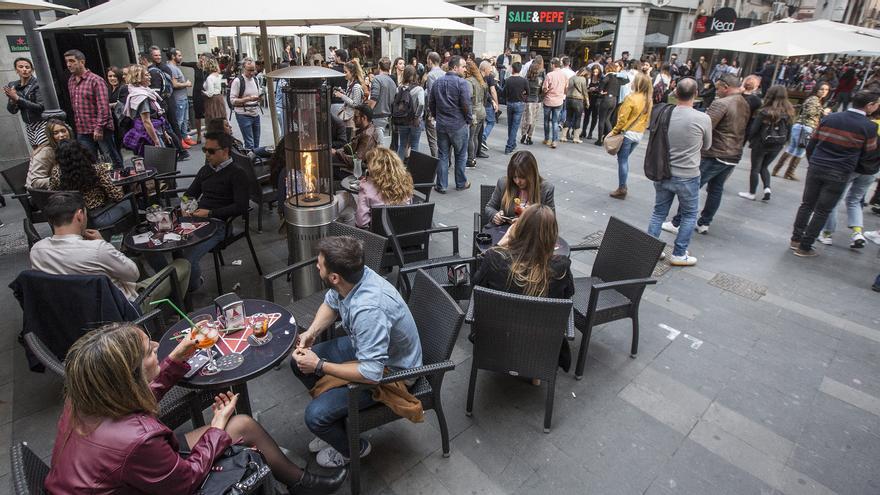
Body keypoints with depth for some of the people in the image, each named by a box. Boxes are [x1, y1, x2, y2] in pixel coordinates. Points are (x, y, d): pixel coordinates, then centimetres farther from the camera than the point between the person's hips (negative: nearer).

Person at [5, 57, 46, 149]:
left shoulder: (38, 84, -8)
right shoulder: (12, 86, 9)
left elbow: (41, 107, -17)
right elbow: (12, 110, 8)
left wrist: (17, 98, -19)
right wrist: (12, 99, -12)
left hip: (42, 124, -6)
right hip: (29, 126, 6)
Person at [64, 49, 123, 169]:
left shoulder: (95, 80, -8)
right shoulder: (70, 82, 13)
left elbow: (103, 106, -14)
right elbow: (73, 106, 18)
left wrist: (99, 128, -19)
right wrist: (76, 126, 15)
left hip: (100, 130, -6)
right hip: (82, 132, 7)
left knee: (114, 160, 0)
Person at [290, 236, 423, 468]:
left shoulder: (369, 309, -40)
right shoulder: (351, 278, -16)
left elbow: (371, 373, -36)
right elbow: (330, 303, 8)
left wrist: (319, 366, -26)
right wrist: (311, 332, -9)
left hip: (388, 370, -8)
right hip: (364, 346, 8)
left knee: (315, 416, -15)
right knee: (299, 362, 11)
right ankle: (336, 420, 27)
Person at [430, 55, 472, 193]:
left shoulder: (437, 82, 6)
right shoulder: (462, 83, -13)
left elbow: (431, 104, 11)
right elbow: (466, 105, -16)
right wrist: (469, 120, -2)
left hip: (441, 125, 4)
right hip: (459, 125, -4)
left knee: (442, 155, 9)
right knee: (461, 155, 11)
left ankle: (441, 185, 11)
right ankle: (461, 183, 22)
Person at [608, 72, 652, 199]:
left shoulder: (631, 98, -16)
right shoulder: (649, 100, 4)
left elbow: (622, 118, -17)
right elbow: (647, 119, 9)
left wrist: (614, 132, -8)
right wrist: (641, 130, 17)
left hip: (627, 133, -7)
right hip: (639, 134, 7)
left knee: (622, 160, 0)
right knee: (625, 159, 18)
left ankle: (621, 190, 3)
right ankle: (623, 186, 22)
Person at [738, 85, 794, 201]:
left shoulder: (764, 112, -18)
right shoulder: (789, 113, -2)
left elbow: (753, 129, -13)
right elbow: (789, 131, 4)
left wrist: (750, 140, 5)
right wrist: (782, 142, 17)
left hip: (761, 144, -5)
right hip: (777, 146, 5)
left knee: (755, 169, 10)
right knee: (764, 167, 23)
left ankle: (751, 193, 18)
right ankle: (767, 188, 7)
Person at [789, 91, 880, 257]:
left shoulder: (829, 118, 3)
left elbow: (811, 145, 7)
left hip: (816, 168, 3)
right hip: (839, 175, -3)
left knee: (807, 205, 14)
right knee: (822, 211, 4)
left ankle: (796, 239, 19)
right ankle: (804, 247, 7)